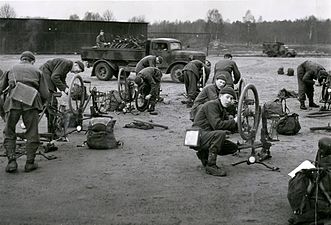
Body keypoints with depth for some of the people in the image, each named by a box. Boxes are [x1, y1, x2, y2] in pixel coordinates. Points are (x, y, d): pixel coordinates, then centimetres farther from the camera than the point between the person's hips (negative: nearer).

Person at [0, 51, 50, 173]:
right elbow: (45, 94, 13)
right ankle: (30, 163, 9)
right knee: (32, 133, 8)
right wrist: (40, 103, 31)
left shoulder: (12, 69, 25)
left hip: (13, 100, 1)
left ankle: (11, 161, 2)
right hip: (31, 100, -1)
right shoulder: (37, 71, 22)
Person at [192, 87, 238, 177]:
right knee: (220, 133, -34)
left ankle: (204, 153, 12)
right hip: (199, 136, -9)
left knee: (233, 148, 3)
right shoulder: (211, 105, -13)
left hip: (208, 137, 9)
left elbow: (231, 128, 9)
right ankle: (210, 166, -26)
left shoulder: (223, 110, 17)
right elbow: (217, 125, -26)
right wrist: (234, 121, -20)